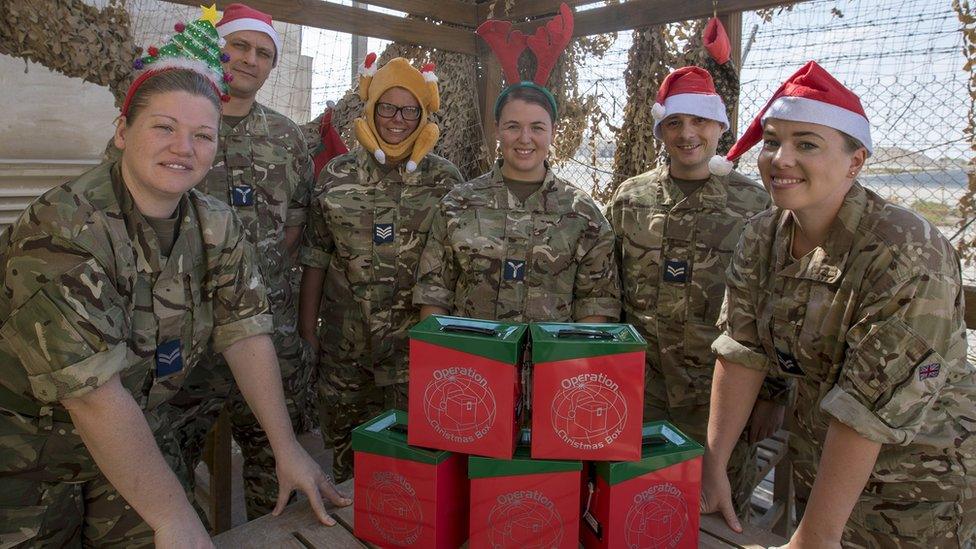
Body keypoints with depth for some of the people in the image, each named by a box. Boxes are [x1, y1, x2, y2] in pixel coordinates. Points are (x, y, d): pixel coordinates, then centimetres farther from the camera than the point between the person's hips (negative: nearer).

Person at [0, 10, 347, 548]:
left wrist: (287, 447, -12)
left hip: (120, 445, 5)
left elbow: (245, 336, -7)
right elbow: (93, 392, -30)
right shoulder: (65, 229, -26)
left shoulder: (217, 228, -7)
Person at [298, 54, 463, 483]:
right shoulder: (336, 176, 3)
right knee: (346, 456, 14)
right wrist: (307, 330, 3)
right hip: (345, 346, 2)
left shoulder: (445, 180, 0)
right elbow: (315, 259, 5)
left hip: (417, 345, -1)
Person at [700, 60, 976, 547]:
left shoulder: (907, 253, -26)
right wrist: (713, 465, -12)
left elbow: (871, 406, -27)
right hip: (816, 462, 5)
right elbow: (741, 352, -8)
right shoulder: (761, 238, -7)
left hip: (918, 480, -5)